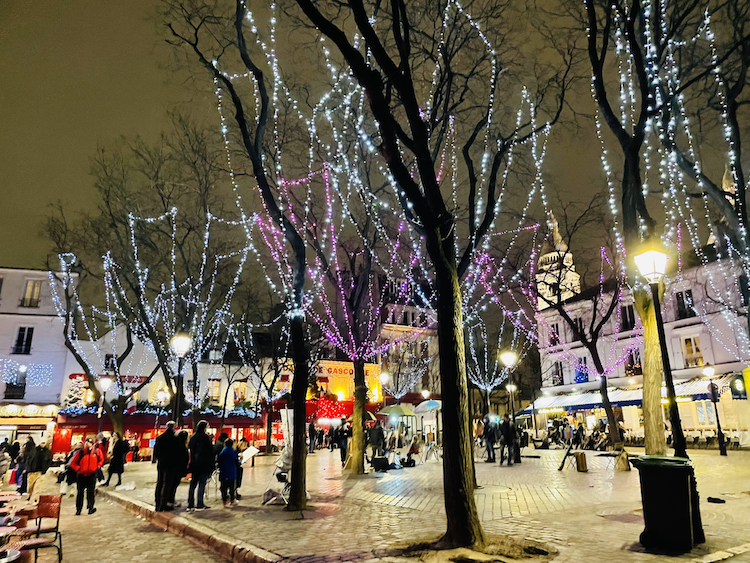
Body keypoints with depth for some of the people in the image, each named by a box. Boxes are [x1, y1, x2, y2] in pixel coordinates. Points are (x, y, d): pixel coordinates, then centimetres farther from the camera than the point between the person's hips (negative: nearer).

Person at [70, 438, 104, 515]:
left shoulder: (97, 451, -3)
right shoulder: (81, 453, -5)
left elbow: (101, 459, 13)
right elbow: (73, 463, 4)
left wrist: (97, 467, 1)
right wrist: (78, 469, -10)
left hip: (92, 475, -1)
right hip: (81, 475, 1)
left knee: (90, 491, -6)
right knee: (80, 492, 8)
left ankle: (90, 507, -1)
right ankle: (78, 510, 17)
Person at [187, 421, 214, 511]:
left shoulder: (193, 437, 7)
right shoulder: (205, 436, -12)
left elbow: (189, 448, 12)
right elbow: (210, 450, -11)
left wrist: (192, 461, 17)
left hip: (194, 463, 6)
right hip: (204, 464, -6)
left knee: (193, 484, 11)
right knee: (202, 484, 0)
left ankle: (190, 505, 13)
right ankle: (199, 505, 2)